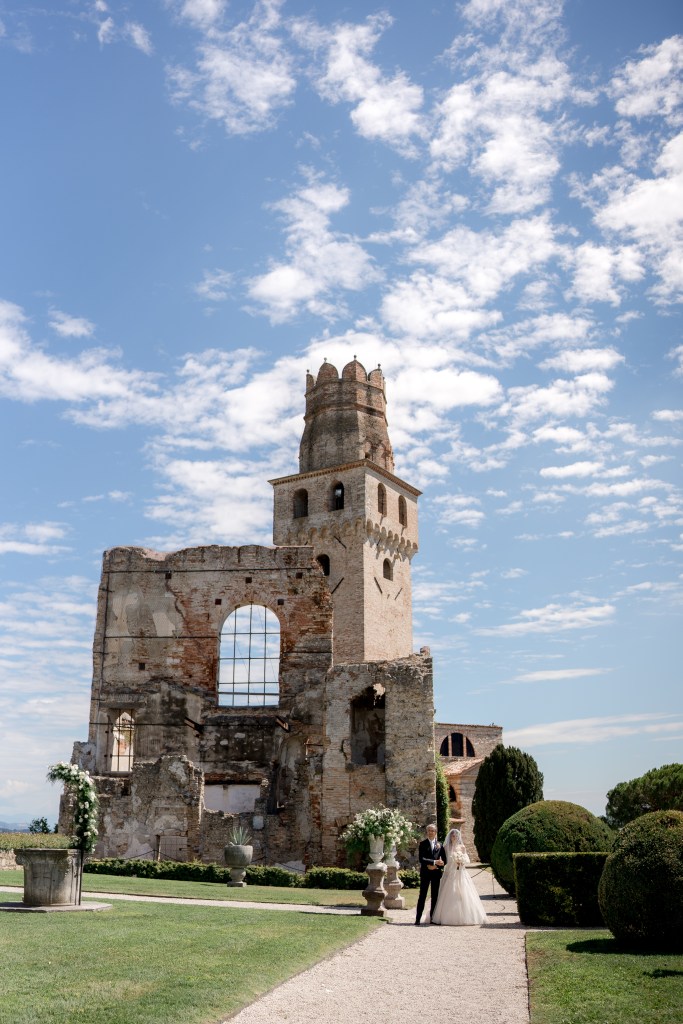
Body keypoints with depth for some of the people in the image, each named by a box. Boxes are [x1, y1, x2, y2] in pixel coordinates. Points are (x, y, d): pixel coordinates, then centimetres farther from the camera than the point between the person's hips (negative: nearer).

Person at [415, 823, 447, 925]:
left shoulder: (439, 845, 10)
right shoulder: (423, 844, 2)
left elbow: (444, 860, 8)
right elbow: (421, 859, -9)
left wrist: (435, 866, -8)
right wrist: (435, 862, -17)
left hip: (436, 872, 3)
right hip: (425, 873, -3)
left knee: (435, 896, 5)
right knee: (422, 896, -4)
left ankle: (432, 917, 11)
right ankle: (418, 918, -3)